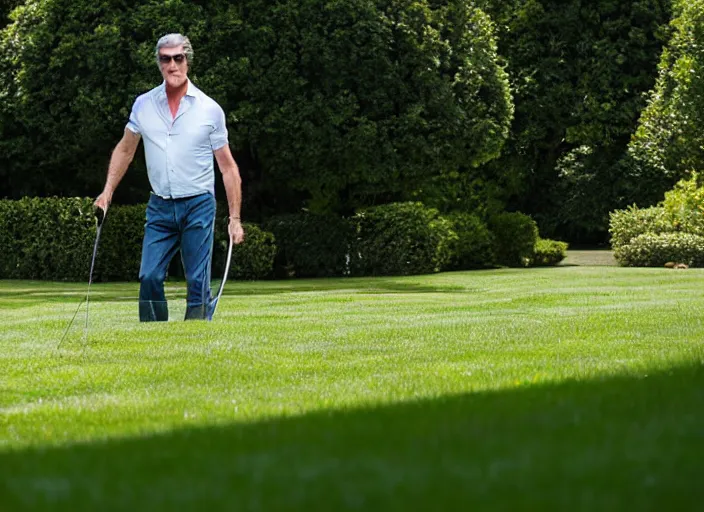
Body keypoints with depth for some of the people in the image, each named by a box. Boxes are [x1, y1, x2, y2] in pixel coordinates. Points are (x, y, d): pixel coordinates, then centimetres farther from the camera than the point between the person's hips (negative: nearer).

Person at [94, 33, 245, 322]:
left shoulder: (210, 109, -1)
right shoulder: (143, 105, 6)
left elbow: (228, 167, 2)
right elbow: (125, 150, 19)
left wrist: (235, 218, -2)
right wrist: (108, 191, 9)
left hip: (198, 205, -2)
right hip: (160, 207, 2)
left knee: (198, 281, -5)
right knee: (149, 277, -5)